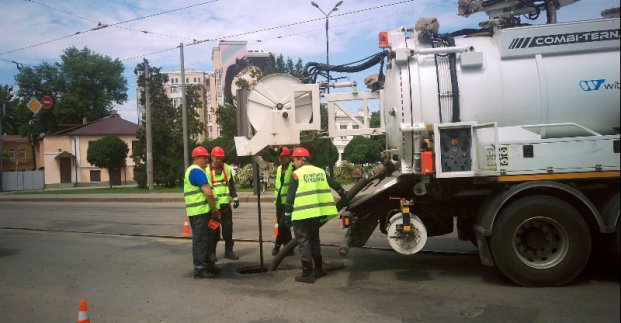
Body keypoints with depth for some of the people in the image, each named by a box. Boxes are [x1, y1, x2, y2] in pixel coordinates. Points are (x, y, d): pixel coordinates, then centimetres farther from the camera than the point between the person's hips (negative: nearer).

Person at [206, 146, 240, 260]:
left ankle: (228, 251, 19)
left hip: (226, 206, 3)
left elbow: (232, 185, 14)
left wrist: (235, 198, 6)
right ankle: (211, 252, 16)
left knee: (228, 229, 7)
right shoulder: (206, 170, -5)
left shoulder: (227, 169, 8)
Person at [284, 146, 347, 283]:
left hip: (302, 215, -6)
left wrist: (287, 215, -3)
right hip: (316, 213, 6)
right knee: (314, 240, 20)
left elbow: (290, 197, -9)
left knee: (304, 242, 1)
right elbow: (334, 184, 21)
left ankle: (307, 274, 3)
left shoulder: (296, 174, -7)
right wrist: (344, 194, 37)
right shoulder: (320, 171, 11)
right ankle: (318, 270, 27)